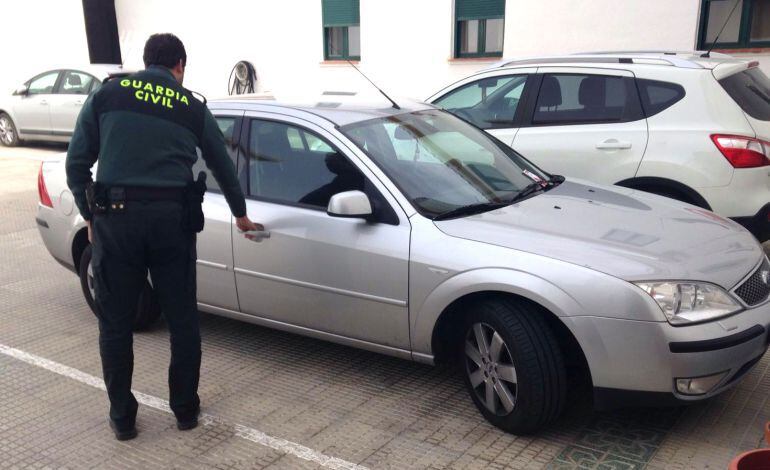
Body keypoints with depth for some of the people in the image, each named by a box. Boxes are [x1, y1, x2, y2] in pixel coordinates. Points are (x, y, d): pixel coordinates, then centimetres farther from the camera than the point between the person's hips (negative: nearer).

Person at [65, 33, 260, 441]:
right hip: (172, 218, 1)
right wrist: (240, 214, 38)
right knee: (182, 319, 14)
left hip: (115, 216, 0)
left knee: (115, 323, 12)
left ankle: (122, 417, 22)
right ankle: (185, 408, 26)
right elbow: (223, 166, 23)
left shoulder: (106, 94, 10)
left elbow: (76, 164, 7)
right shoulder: (193, 107, 12)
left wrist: (90, 216, 19)